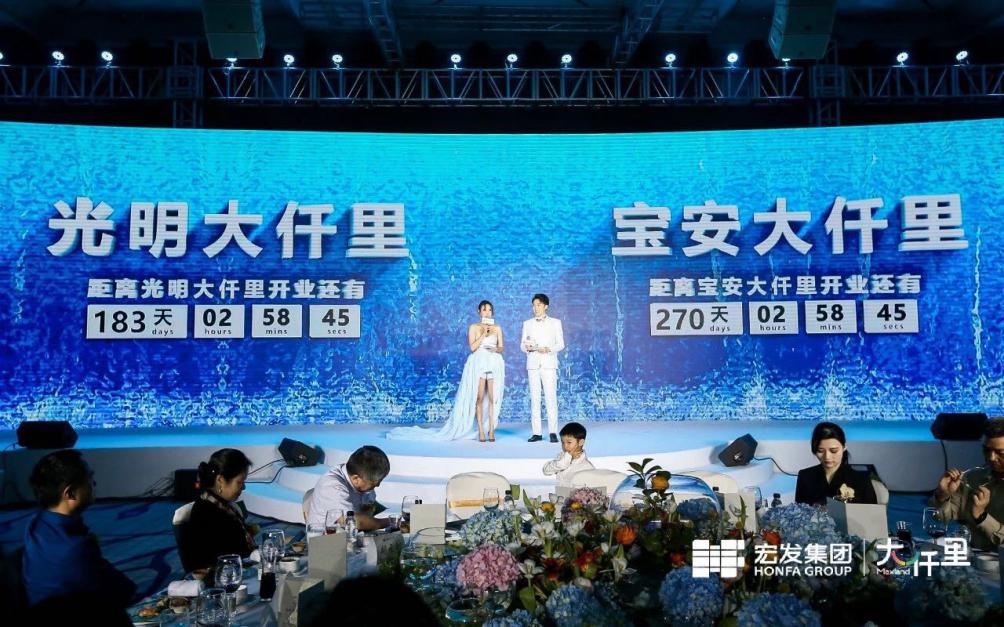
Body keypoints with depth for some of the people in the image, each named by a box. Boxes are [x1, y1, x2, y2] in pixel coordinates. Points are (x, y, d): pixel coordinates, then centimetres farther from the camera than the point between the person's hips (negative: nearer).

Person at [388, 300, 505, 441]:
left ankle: (491, 431, -1)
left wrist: (495, 349, -11)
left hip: (494, 364, 2)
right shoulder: (474, 327, 5)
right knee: (479, 397, -7)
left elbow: (501, 347, 10)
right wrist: (483, 334, -9)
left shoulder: (497, 328, 13)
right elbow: (472, 347, -5)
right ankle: (481, 431, -4)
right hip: (478, 363, -2)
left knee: (492, 398, -3)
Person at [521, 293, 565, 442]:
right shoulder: (527, 324, 14)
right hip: (533, 364, 2)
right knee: (534, 398, 0)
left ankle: (553, 432, -7)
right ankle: (537, 433, 2)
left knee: (551, 398, -9)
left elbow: (561, 344, 5)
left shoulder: (555, 323, 9)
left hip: (549, 364, -2)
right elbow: (522, 345, 11)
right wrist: (527, 347, -12)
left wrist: (548, 349, -13)